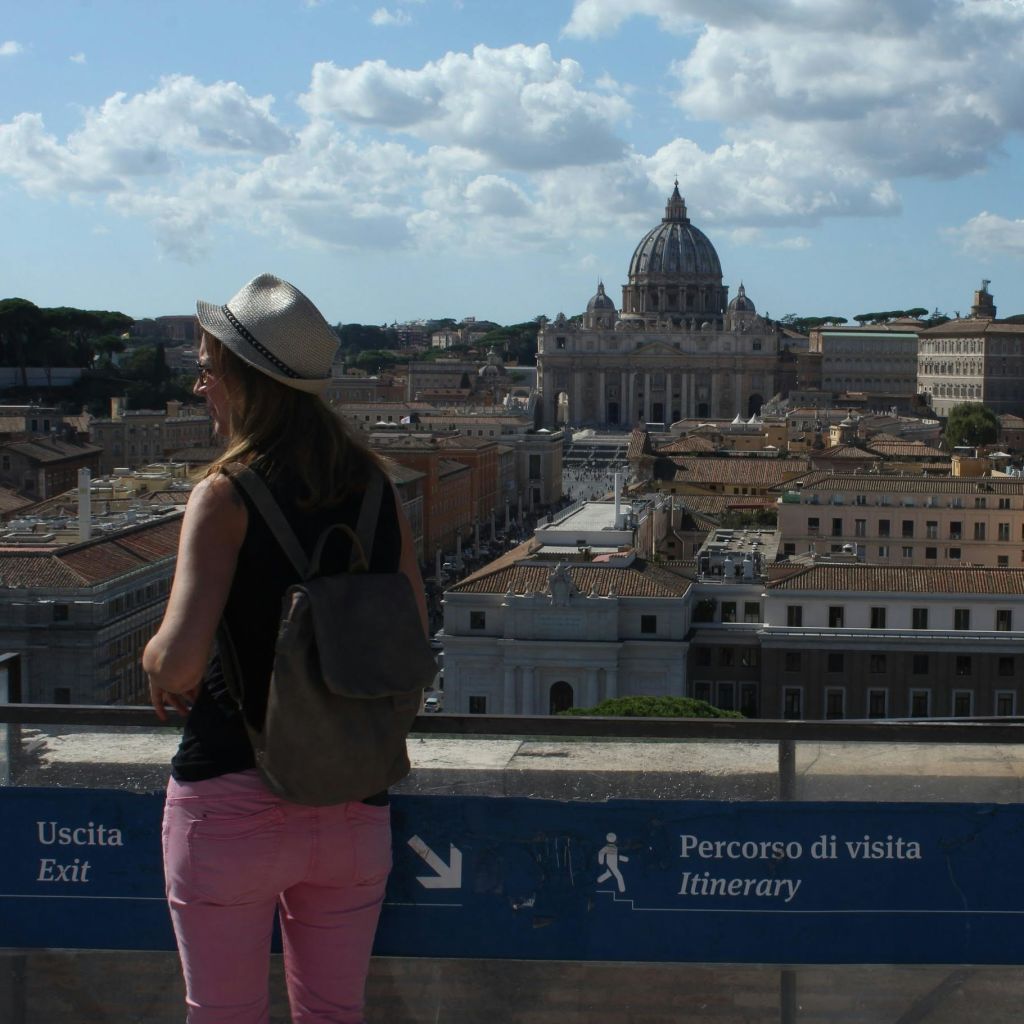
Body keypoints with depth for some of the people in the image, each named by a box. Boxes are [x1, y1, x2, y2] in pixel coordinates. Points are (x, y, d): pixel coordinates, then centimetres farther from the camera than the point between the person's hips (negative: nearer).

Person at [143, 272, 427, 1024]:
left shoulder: (227, 495, -14)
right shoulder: (377, 494, 2)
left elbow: (181, 659, -23)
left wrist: (155, 661, -2)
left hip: (232, 800, -5)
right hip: (353, 807, 5)